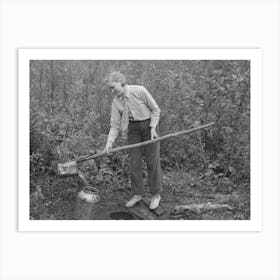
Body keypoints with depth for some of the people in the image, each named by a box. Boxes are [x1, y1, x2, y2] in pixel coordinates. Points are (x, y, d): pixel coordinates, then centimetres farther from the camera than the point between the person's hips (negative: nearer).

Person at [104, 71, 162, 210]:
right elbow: (115, 125, -4)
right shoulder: (116, 102, -4)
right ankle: (137, 194, 14)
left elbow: (155, 109, -9)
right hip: (133, 128, 4)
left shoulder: (140, 91, -17)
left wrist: (153, 128, -19)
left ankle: (156, 194, 11)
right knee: (134, 161, 0)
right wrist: (110, 142, -18)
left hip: (149, 125, -4)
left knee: (152, 161, -3)